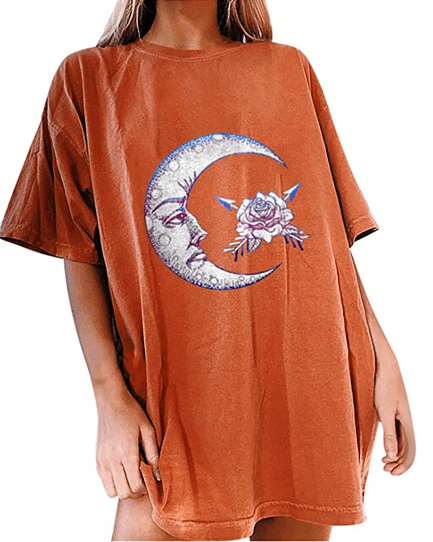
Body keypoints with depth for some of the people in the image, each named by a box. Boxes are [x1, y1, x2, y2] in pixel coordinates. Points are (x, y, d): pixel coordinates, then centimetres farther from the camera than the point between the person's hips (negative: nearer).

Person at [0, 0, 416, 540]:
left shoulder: (290, 68, 13)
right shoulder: (88, 77, 7)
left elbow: (331, 237, 11)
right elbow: (81, 253, 1)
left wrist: (382, 359, 4)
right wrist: (110, 396, -7)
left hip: (307, 394, 3)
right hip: (172, 396, -2)